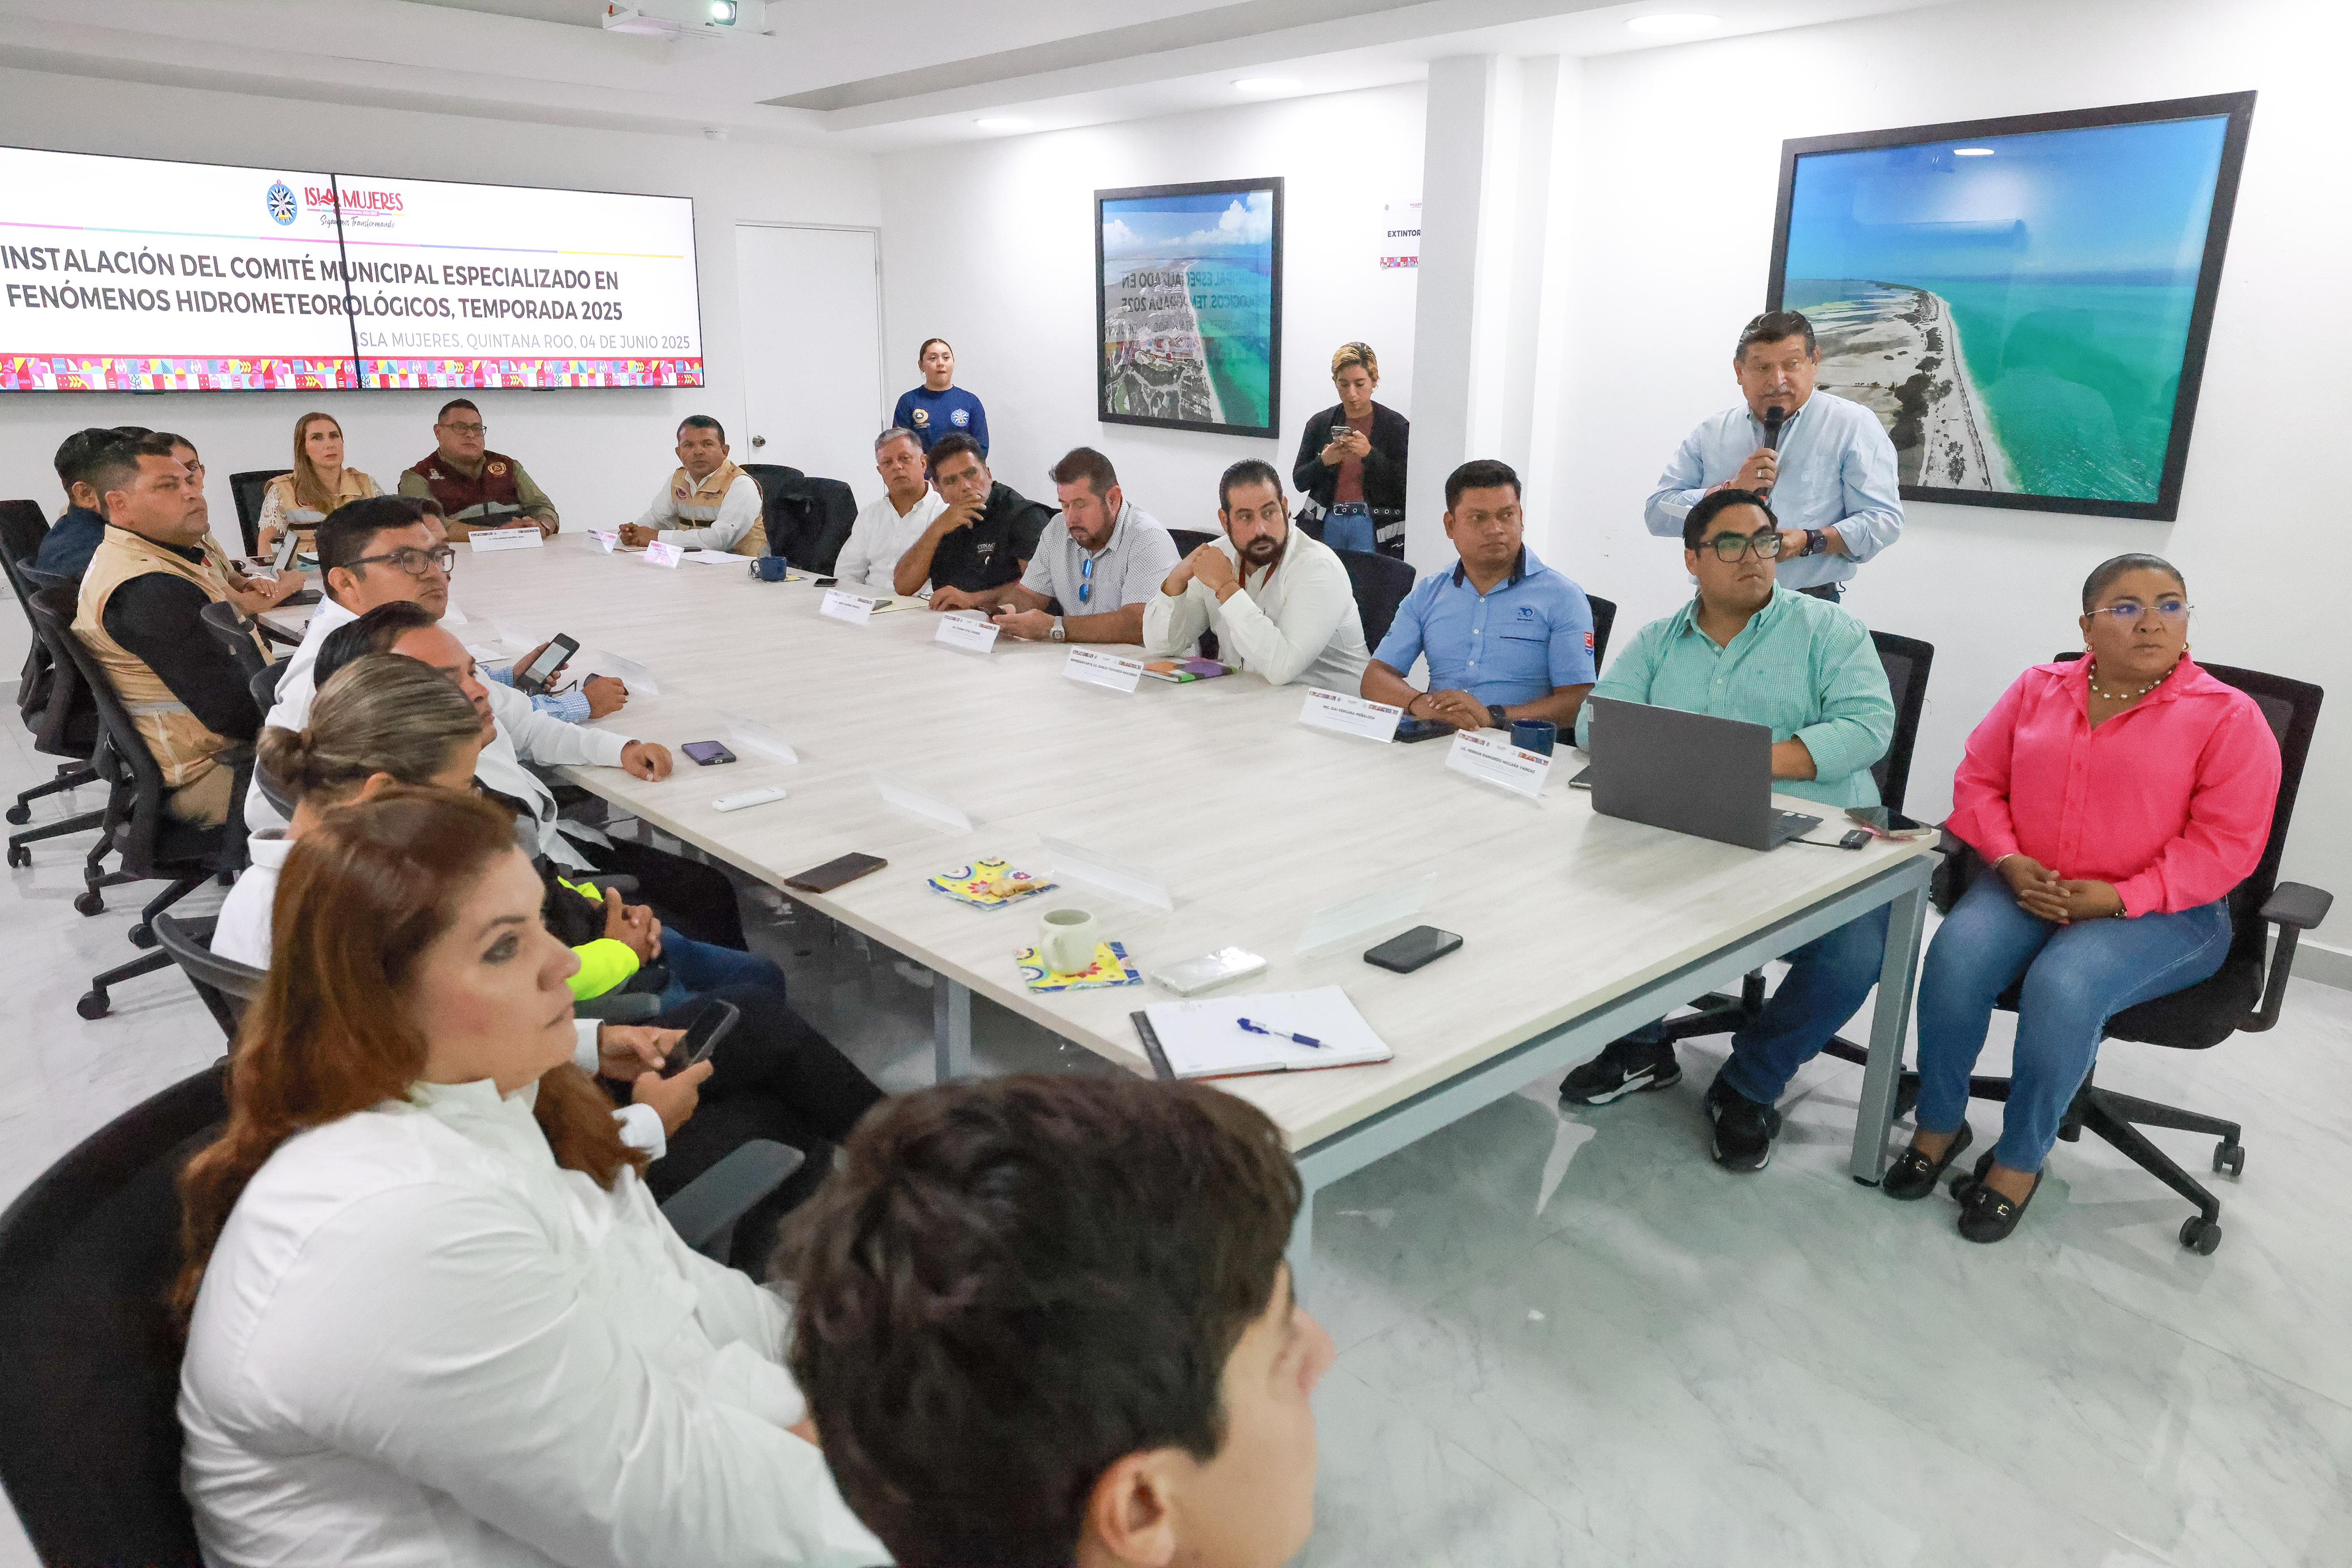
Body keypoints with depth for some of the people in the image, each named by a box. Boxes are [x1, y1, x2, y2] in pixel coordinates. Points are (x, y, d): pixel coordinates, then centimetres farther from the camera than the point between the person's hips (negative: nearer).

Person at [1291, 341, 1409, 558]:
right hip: (1327, 523, 2)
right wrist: (1324, 461, -12)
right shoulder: (1320, 423, 6)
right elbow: (1299, 481, 6)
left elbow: (1403, 485, -7)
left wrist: (1370, 454, -19)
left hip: (1373, 528, -2)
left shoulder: (1396, 425, -1)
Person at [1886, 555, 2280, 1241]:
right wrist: (2010, 862, -9)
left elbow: (2226, 843, -8)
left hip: (2161, 912, -3)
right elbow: (1978, 781, 9)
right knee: (1955, 955, -27)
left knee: (2062, 985, -33)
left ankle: (2020, 1159, -11)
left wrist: (2119, 898, -18)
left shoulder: (2229, 717, -2)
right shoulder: (2037, 690, 10)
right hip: (2028, 889, 3)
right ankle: (1939, 1125, -6)